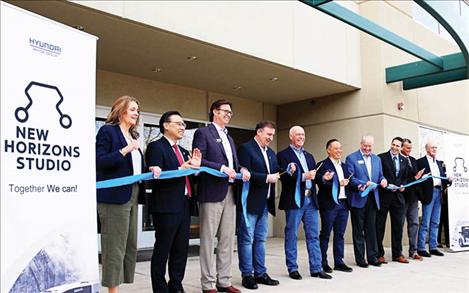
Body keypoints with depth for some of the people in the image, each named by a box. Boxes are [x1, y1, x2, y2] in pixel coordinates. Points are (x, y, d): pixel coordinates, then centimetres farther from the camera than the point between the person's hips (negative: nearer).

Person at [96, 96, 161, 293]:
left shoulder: (133, 136, 18)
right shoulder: (108, 131, -5)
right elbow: (99, 162, -15)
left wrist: (150, 170, 3)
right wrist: (125, 150, -21)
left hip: (132, 196, 9)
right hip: (114, 196, -8)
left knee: (129, 245, 11)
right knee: (114, 246, -4)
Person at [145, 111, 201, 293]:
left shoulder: (183, 151, 19)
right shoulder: (156, 147, -5)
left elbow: (187, 178, 16)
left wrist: (195, 167, -1)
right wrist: (180, 169, -24)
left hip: (184, 205, 8)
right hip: (166, 206, -8)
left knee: (181, 249, 13)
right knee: (162, 249, 1)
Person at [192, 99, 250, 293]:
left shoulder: (229, 138, 22)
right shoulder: (203, 133, -2)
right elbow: (198, 160, -13)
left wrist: (242, 170, 1)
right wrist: (222, 168, -19)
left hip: (230, 193, 8)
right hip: (211, 192, -7)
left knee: (227, 239, 9)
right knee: (208, 239, 0)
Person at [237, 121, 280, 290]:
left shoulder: (271, 153, 16)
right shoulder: (246, 148, -9)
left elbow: (275, 173, 16)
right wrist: (266, 178, -20)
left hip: (264, 203, 8)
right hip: (250, 202, -8)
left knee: (260, 239, 13)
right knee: (246, 239, 1)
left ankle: (260, 273, 21)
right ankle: (247, 275, 9)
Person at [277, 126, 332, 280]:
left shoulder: (309, 156, 19)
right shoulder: (283, 155, -2)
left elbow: (314, 175, 14)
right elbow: (284, 176, -15)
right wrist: (304, 176, -23)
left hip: (310, 200, 6)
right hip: (294, 200, -6)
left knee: (314, 236, 8)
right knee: (292, 236, 4)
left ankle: (316, 268, 16)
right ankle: (292, 269, 14)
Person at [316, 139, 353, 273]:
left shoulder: (344, 166, 17)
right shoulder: (323, 165, -7)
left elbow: (347, 183, 19)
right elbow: (321, 184, -18)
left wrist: (347, 184, -2)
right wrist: (339, 183, -28)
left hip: (343, 203, 7)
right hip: (329, 204, -7)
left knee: (340, 234, 11)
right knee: (325, 234, 2)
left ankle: (339, 262, 20)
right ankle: (323, 263, 10)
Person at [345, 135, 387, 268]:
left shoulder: (377, 159, 14)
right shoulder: (351, 158, -4)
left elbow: (380, 176, 16)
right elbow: (350, 178, -11)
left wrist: (383, 180, -7)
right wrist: (363, 185, -23)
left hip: (372, 198, 5)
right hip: (358, 199, -5)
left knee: (371, 229, 10)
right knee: (358, 230, 4)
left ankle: (372, 257, 18)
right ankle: (360, 258, 12)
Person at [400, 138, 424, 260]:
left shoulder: (413, 160, 16)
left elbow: (416, 175, 18)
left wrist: (419, 177, -2)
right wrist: (414, 178, -18)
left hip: (413, 195, 7)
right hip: (402, 195, -7)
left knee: (414, 223, 7)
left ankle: (413, 251, 14)